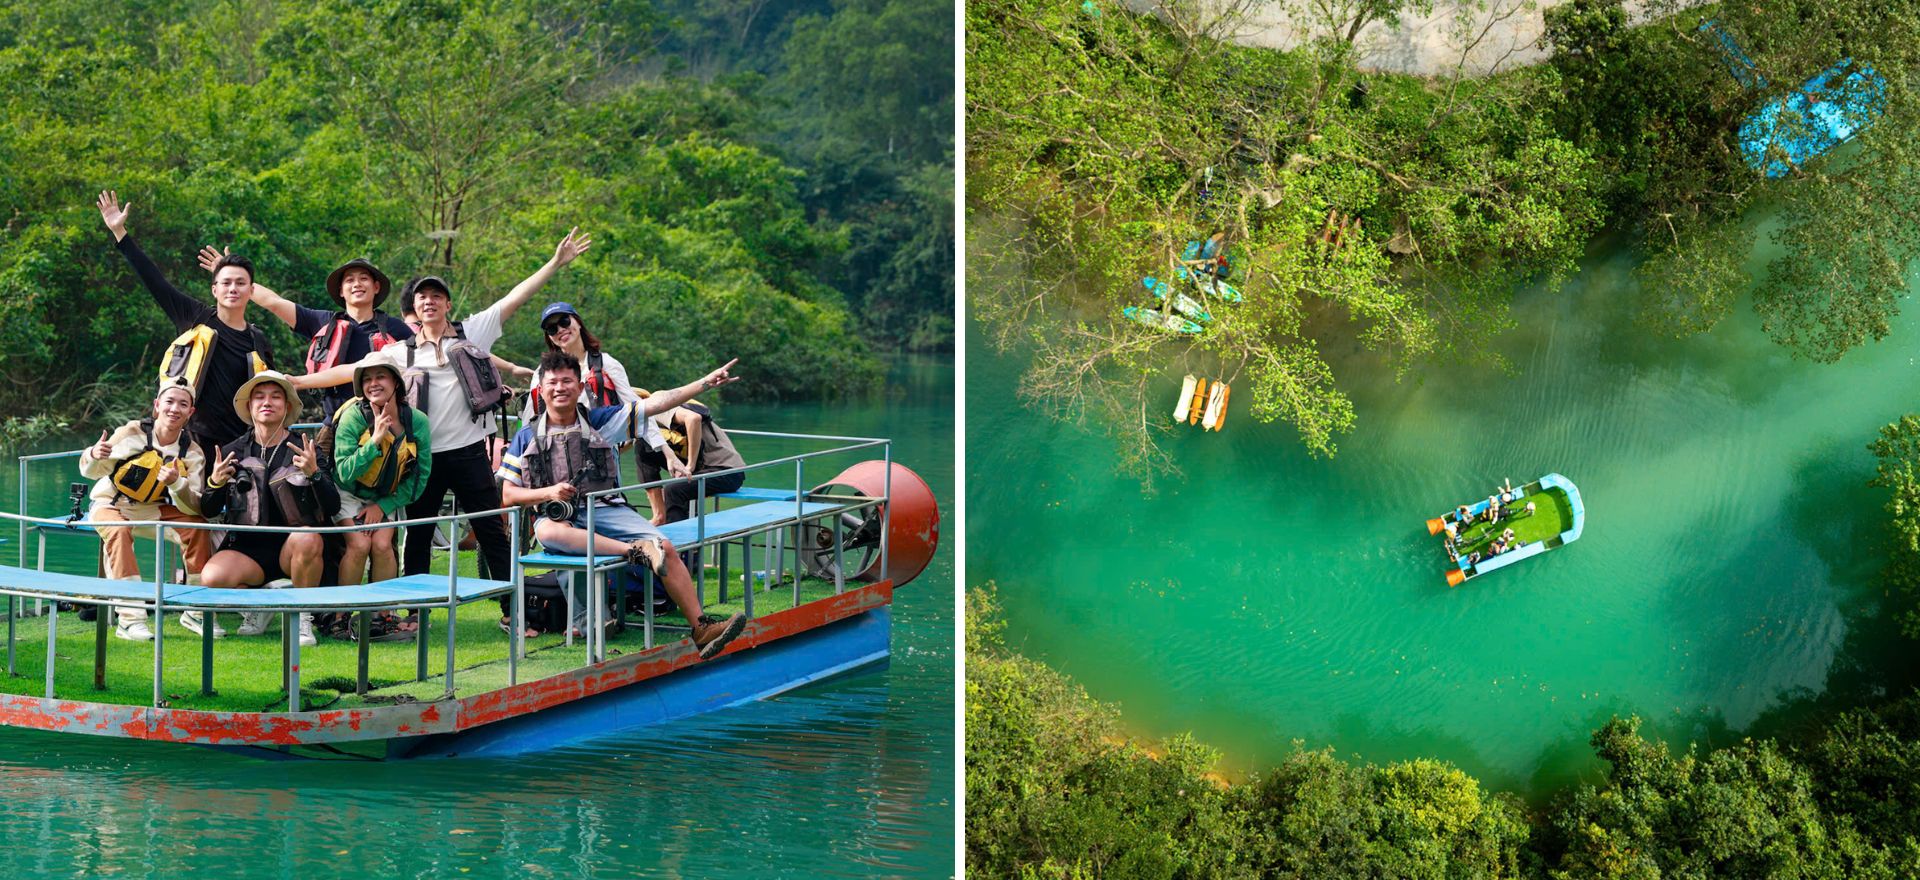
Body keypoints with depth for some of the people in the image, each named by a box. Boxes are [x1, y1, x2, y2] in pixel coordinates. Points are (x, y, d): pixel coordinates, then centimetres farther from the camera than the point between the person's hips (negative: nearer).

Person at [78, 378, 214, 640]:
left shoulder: (191, 452, -7)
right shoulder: (133, 432, -15)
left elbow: (194, 507, -17)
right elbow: (90, 472, -12)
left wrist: (176, 483, -37)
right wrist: (93, 456, -36)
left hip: (153, 511, 3)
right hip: (111, 506, -3)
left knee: (198, 526, -21)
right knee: (119, 530, -36)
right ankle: (130, 619, -38)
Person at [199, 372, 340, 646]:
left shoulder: (305, 451, 3)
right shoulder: (233, 453, 8)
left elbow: (333, 506, -7)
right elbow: (208, 512, 9)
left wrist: (314, 474, -25)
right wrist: (215, 485, -13)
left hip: (291, 546, -1)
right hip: (248, 547, 1)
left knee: (307, 538, -36)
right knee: (212, 577, -28)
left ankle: (303, 617, -13)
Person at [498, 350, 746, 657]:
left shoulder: (601, 421, 10)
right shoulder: (526, 438, 9)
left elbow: (653, 404, 2)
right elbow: (508, 494, 9)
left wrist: (704, 383, -7)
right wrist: (548, 492, -10)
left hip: (606, 510, 2)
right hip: (560, 516, -2)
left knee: (665, 548, -19)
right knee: (546, 531, -39)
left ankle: (701, 629, -17)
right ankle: (634, 551, -39)